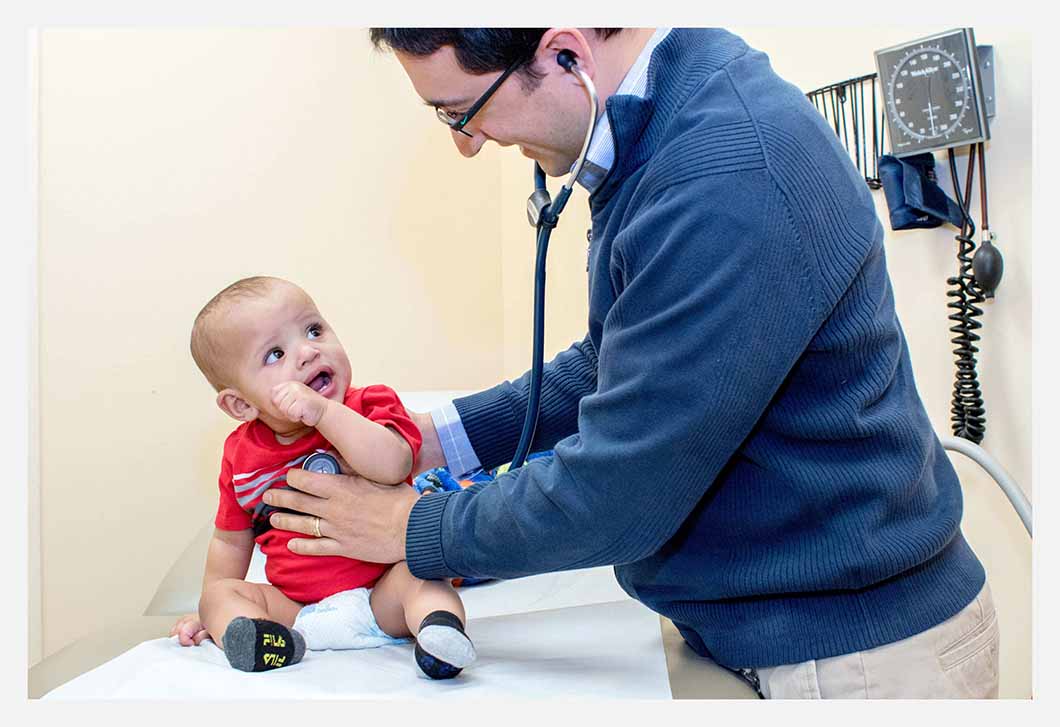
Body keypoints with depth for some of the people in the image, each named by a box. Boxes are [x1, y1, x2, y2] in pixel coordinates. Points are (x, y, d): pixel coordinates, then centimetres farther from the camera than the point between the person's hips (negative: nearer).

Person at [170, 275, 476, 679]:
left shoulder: (370, 407, -7)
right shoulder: (242, 454, 4)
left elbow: (392, 466, -31)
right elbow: (231, 539, 18)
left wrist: (324, 411, -31)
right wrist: (211, 609, 16)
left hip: (380, 598, -4)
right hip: (294, 609, 4)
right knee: (220, 593, -11)